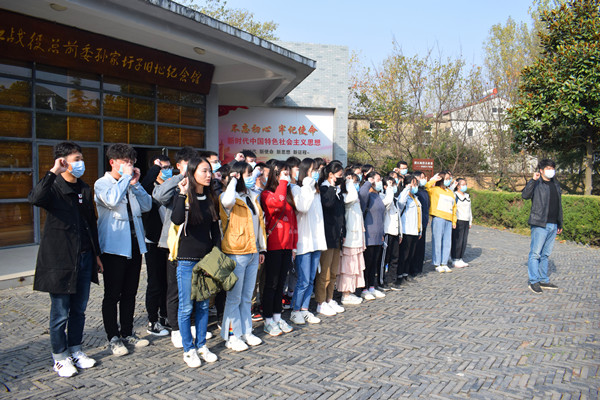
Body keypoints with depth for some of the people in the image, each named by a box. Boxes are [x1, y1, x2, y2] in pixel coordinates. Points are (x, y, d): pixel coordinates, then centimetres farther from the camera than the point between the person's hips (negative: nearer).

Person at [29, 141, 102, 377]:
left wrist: (97, 253, 17)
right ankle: (60, 357, 19)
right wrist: (53, 172, -33)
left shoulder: (84, 189, 12)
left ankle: (76, 350, 29)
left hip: (84, 258, 6)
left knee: (79, 309, 15)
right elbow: (35, 199, -34)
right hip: (59, 259, -6)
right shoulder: (53, 188, -8)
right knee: (60, 312, 4)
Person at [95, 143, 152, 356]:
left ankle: (128, 333, 25)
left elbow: (147, 205, 3)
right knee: (112, 295, 3)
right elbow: (112, 200, -26)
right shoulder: (102, 184, -5)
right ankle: (113, 338, 13)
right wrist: (126, 177, -17)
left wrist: (136, 183, -5)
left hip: (134, 245, 6)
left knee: (130, 293, 14)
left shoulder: (131, 184, 12)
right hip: (114, 247, -6)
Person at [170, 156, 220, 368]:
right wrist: (183, 194, -24)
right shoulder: (184, 197, -6)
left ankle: (201, 345, 24)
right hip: (187, 259, -4)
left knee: (204, 305, 12)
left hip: (207, 259, 5)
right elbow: (176, 220, -26)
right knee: (186, 306, 2)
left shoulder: (211, 199, 9)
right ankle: (188, 350, 15)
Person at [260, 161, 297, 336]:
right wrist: (282, 182, -20)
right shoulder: (267, 194, -7)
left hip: (286, 246, 7)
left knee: (281, 283, 13)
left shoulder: (288, 194, 15)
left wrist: (294, 244, 12)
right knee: (271, 284, 1)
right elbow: (277, 203, -31)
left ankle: (277, 317, 23)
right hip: (273, 246, -7)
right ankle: (268, 321, 11)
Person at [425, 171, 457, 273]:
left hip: (449, 220, 6)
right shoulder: (435, 189, 5)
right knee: (437, 242, -4)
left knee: (447, 242, 6)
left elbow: (454, 207, 26)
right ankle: (437, 264, 3)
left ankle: (444, 263, 15)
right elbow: (425, 188, -11)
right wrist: (433, 180, -6)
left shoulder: (451, 192, 23)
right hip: (438, 219, -6)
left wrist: (454, 220, 19)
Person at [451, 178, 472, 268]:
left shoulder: (467, 196, 18)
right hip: (457, 221, -7)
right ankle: (455, 260, 1)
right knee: (457, 241, -6)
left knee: (464, 241, 7)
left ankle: (460, 259, 16)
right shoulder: (454, 195, -3)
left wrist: (470, 221, 23)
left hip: (466, 222, 7)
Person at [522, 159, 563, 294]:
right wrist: (533, 180, -30)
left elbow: (559, 205, 23)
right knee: (535, 254, -5)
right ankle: (534, 282, 0)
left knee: (546, 254, 12)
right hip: (540, 224, -7)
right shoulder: (536, 184, -4)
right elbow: (525, 195, -23)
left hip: (553, 225, 7)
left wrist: (560, 224, 23)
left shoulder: (556, 184, 17)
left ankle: (544, 281, 18)